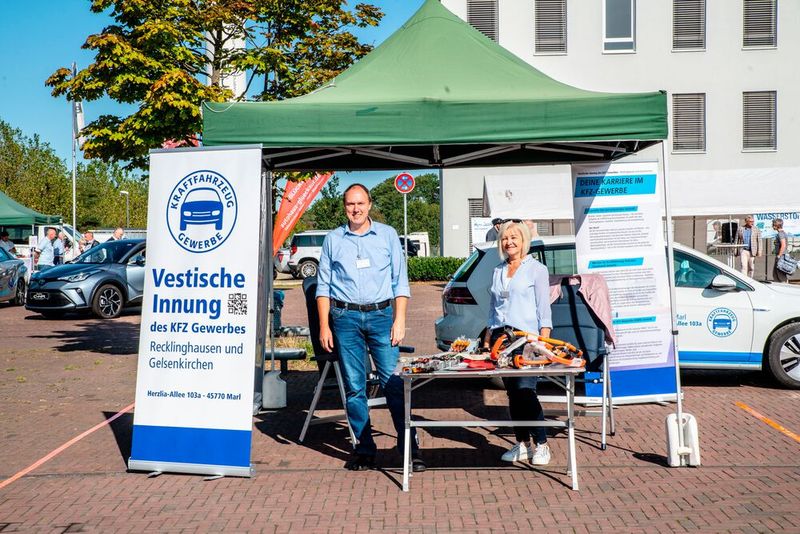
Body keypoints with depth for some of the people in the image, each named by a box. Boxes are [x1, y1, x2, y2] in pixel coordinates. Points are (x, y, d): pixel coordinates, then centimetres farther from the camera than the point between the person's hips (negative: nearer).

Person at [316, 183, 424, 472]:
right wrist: (324, 326, 3)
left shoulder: (387, 235, 9)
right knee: (354, 386, 3)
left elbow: (400, 281, 7)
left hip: (381, 314, -1)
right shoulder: (333, 239, 11)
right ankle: (364, 449, 11)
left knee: (394, 383, -6)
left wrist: (399, 320, -2)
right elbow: (323, 285, 11)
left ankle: (410, 447, 0)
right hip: (345, 317, 1)